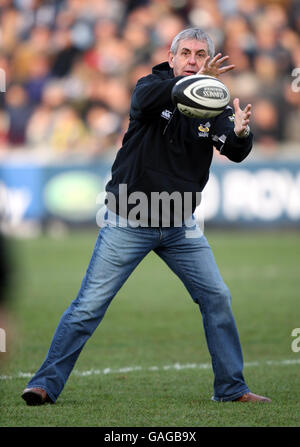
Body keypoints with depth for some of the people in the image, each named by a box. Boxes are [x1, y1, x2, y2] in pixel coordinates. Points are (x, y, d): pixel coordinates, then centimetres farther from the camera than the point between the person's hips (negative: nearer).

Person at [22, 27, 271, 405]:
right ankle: (46, 384, -1)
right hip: (129, 223, -4)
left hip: (180, 226, 4)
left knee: (217, 298, 2)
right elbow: (143, 100, -32)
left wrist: (240, 134, -39)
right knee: (90, 304, -6)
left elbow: (236, 153, -14)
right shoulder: (154, 86, -7)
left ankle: (230, 387, 15)